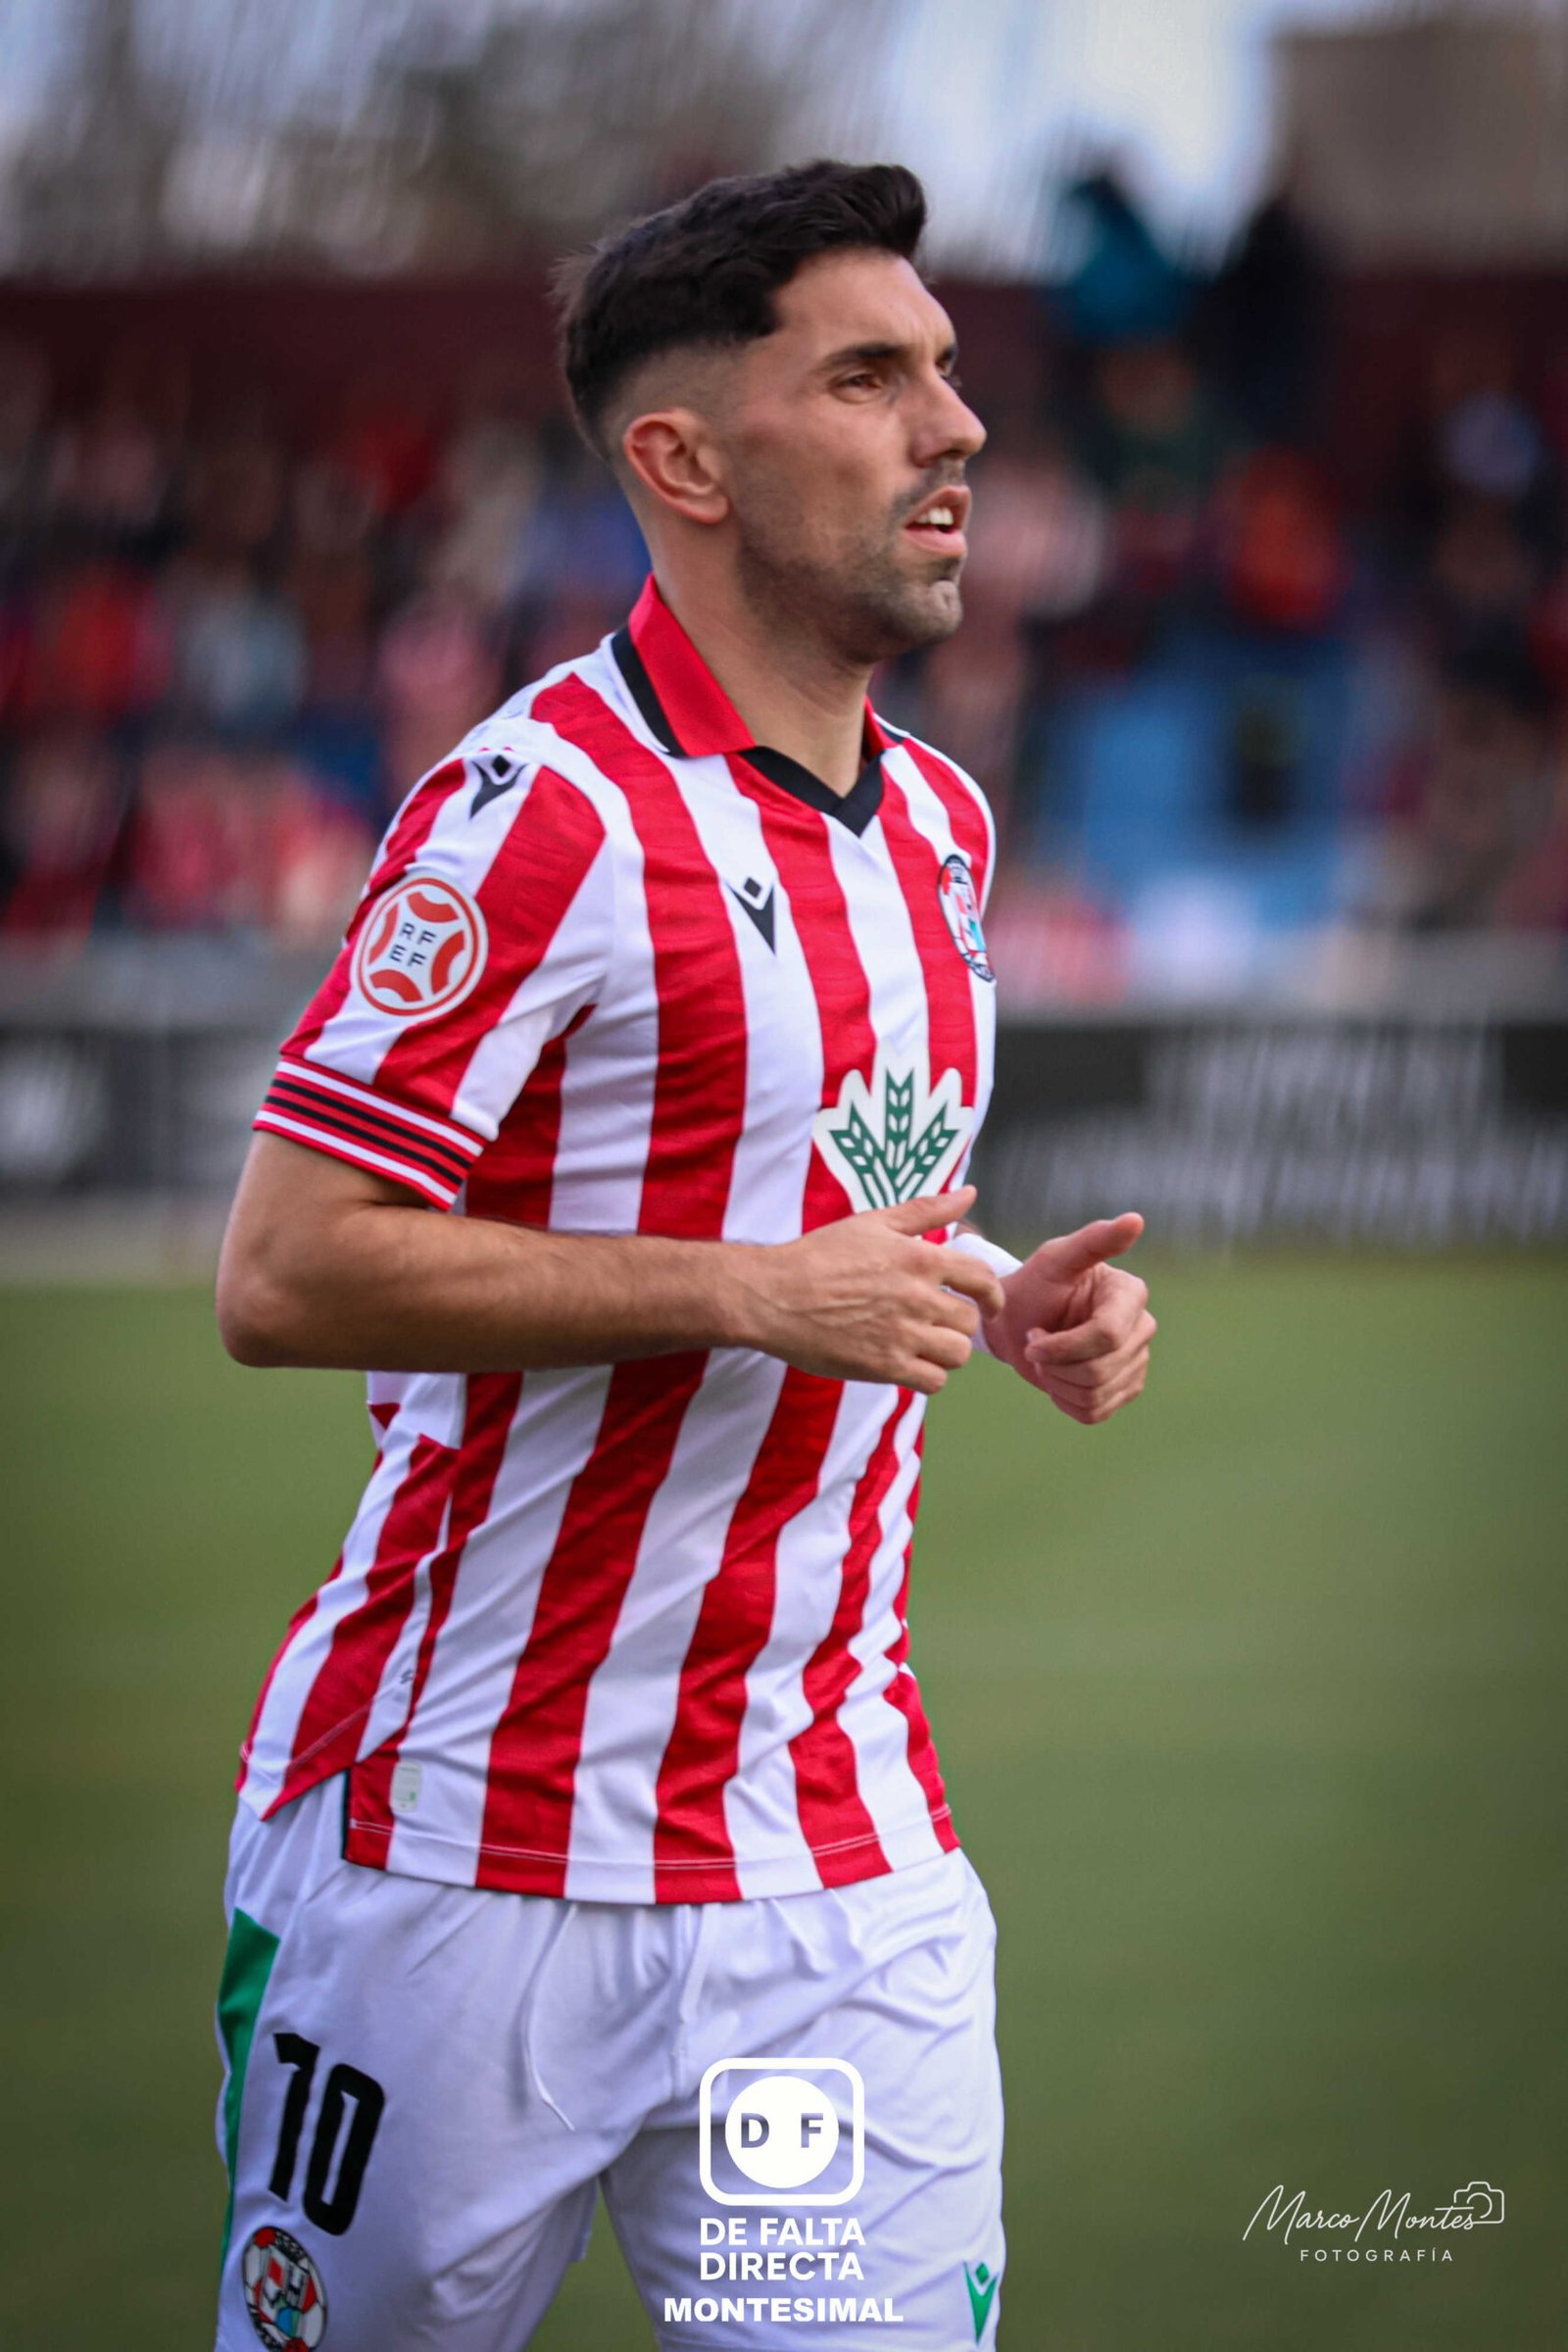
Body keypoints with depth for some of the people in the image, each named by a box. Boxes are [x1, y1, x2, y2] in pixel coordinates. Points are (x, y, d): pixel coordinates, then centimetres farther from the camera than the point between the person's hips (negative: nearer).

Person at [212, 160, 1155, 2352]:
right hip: (471, 1850, -6)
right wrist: (754, 1290, -21)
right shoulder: (546, 810, -13)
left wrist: (1004, 1307, 5)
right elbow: (285, 1274, -18)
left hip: (843, 1856, 6)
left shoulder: (939, 825, 12)